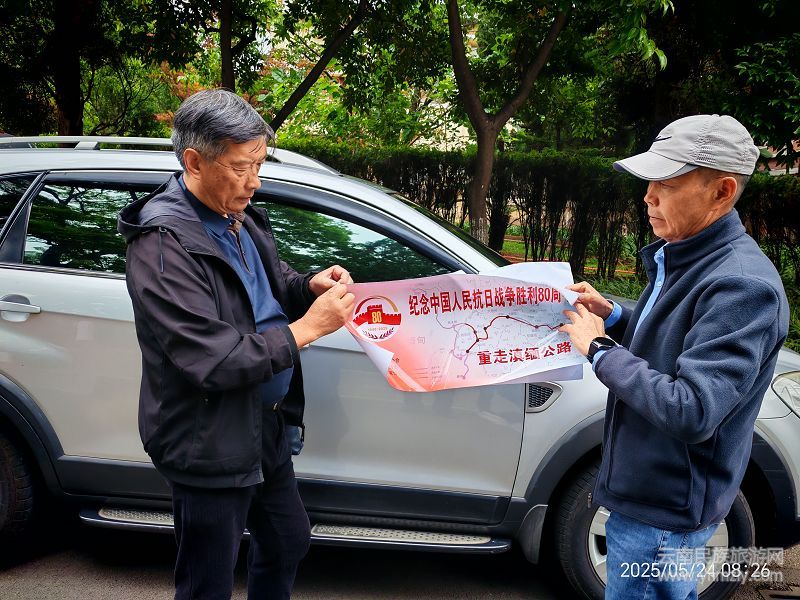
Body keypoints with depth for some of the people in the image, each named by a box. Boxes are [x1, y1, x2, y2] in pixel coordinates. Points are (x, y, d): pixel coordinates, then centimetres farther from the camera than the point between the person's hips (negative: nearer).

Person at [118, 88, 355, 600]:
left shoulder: (241, 218, 2)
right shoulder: (164, 245, -25)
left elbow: (273, 283, 18)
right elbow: (211, 362, -30)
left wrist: (309, 286, -5)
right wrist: (306, 328, -26)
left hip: (266, 424, 9)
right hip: (209, 445, -8)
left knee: (289, 543, 26)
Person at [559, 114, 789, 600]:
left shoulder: (742, 285, -27)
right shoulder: (683, 257, 5)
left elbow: (691, 413, -33)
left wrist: (599, 348, -23)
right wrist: (612, 316, 0)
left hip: (666, 511, -9)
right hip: (643, 488, 9)